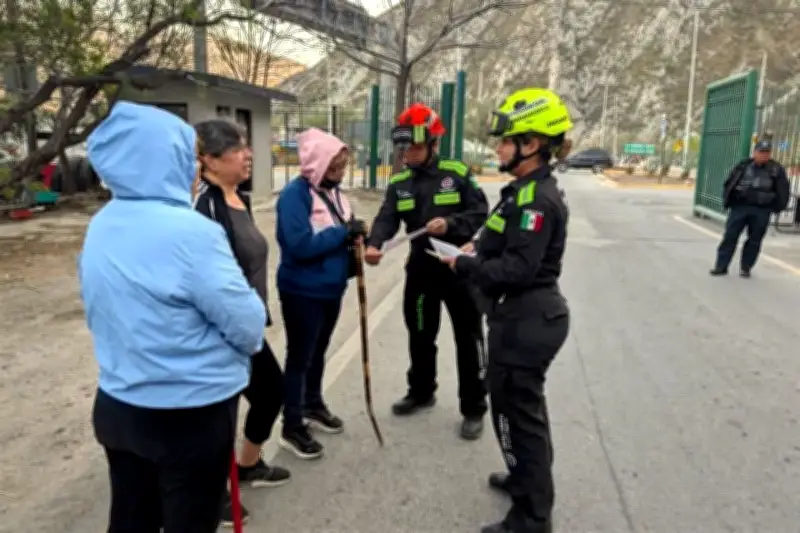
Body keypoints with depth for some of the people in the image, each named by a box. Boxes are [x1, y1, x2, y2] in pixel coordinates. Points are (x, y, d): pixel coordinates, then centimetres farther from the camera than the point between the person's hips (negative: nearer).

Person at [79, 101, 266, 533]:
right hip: (191, 414, -7)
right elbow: (248, 325, -20)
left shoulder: (100, 226, 2)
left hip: (118, 407, 8)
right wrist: (248, 339, 1)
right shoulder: (190, 231, -24)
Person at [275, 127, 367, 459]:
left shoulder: (334, 191, 6)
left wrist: (356, 236, -8)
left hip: (332, 289, 8)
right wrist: (344, 232, -24)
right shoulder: (295, 194, -19)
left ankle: (313, 406, 42)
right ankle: (292, 427, 19)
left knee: (319, 352, 23)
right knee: (299, 357, 5)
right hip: (303, 292, -8)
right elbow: (300, 245, -29)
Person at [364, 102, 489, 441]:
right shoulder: (399, 184, 1)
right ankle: (421, 392, 41)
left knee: (468, 340, 6)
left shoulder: (458, 174, -9)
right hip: (421, 270, 4)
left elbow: (481, 213, -10)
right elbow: (387, 219, -10)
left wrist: (450, 223, -27)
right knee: (420, 337, 18)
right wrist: (374, 245, -30)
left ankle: (474, 409, 21)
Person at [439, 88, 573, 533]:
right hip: (528, 316, 11)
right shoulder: (528, 190, 9)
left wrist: (465, 266, -15)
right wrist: (480, 252, 5)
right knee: (524, 407, 25)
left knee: (517, 412, 3)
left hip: (526, 321, -11)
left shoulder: (537, 199, -22)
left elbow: (517, 269, -27)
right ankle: (527, 479, 47)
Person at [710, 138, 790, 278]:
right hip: (739, 207, 0)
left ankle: (745, 268, 18)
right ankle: (721, 266, 3)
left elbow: (783, 191, 5)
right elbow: (729, 184, 9)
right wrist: (728, 202, 3)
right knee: (730, 237, -2)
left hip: (761, 211, 0)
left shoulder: (777, 169, 2)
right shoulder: (743, 166, 4)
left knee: (754, 240, 6)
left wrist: (777, 207, -2)